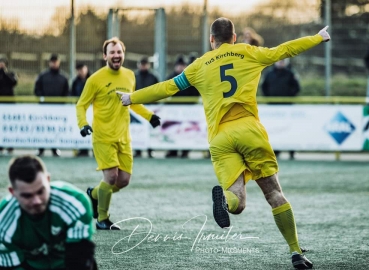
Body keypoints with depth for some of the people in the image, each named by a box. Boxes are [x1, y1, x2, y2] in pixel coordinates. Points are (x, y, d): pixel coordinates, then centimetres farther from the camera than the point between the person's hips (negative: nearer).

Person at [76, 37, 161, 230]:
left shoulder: (129, 76, 8)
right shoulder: (96, 79, -8)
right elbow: (81, 105, -2)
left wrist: (149, 116, 20)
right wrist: (83, 124, -19)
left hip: (123, 137, 6)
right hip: (103, 137, -6)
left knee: (124, 180, 3)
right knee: (111, 176, -14)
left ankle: (94, 194, 32)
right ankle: (102, 220, 5)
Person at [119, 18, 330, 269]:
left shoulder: (200, 65, 17)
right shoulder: (247, 53, 14)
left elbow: (167, 88, 19)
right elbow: (283, 50, 20)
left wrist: (132, 98, 31)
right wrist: (318, 38, 35)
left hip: (220, 137, 1)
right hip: (249, 129, -1)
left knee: (237, 203, -3)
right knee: (275, 194, 7)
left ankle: (225, 197, -38)